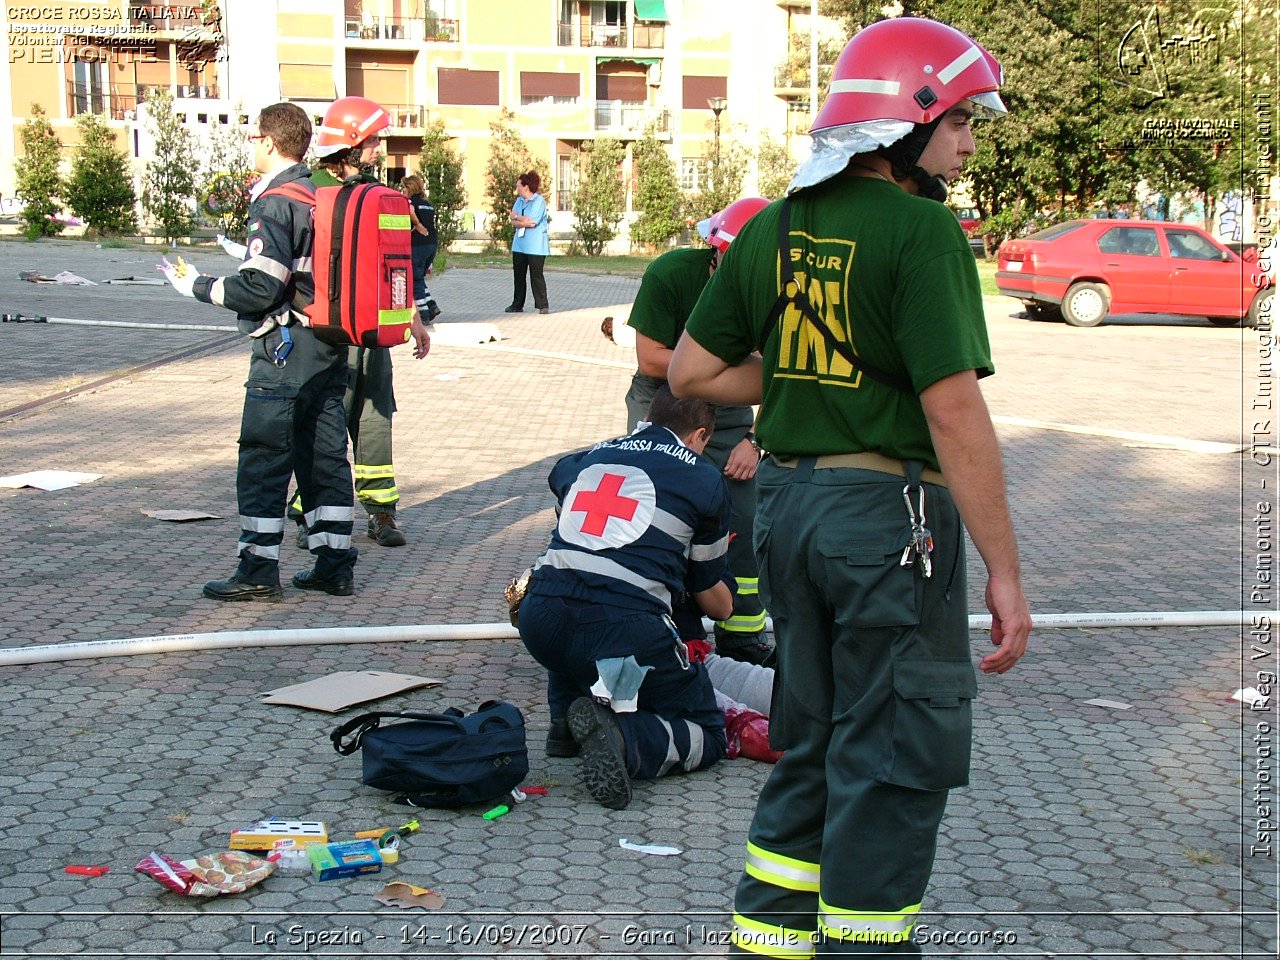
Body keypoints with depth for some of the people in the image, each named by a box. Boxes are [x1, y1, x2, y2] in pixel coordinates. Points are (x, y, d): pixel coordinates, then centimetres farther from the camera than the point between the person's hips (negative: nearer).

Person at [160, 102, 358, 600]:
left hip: (285, 352, -8)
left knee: (263, 457, -1)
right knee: (325, 455, 11)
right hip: (331, 348, 8)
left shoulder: (275, 201, -14)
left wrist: (201, 287, -7)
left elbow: (261, 288, -18)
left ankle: (258, 569, 2)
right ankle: (335, 563, 14)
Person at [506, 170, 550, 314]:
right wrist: (524, 222, -17)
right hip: (519, 244, 7)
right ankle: (517, 305, 19)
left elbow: (532, 221, -19)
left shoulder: (539, 201, -10)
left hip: (535, 246, -7)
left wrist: (516, 217, -6)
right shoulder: (519, 201, 12)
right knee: (519, 275, 11)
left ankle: (543, 306, -3)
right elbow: (513, 222, 4)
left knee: (536, 275, -7)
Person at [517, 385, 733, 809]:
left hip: (539, 620, 4)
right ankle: (621, 739, -16)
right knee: (707, 734, 13)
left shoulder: (585, 458, 23)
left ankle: (566, 723, 22)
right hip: (627, 628, -4)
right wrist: (725, 605, 49)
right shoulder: (705, 479, 16)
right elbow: (716, 601, 24)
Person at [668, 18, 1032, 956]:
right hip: (890, 508, -7)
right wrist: (1004, 571, -15)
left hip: (787, 502, 8)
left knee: (812, 746, 19)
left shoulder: (774, 227, 8)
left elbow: (691, 372, 11)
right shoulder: (921, 229, -14)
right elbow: (954, 410, -19)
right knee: (893, 766, 4)